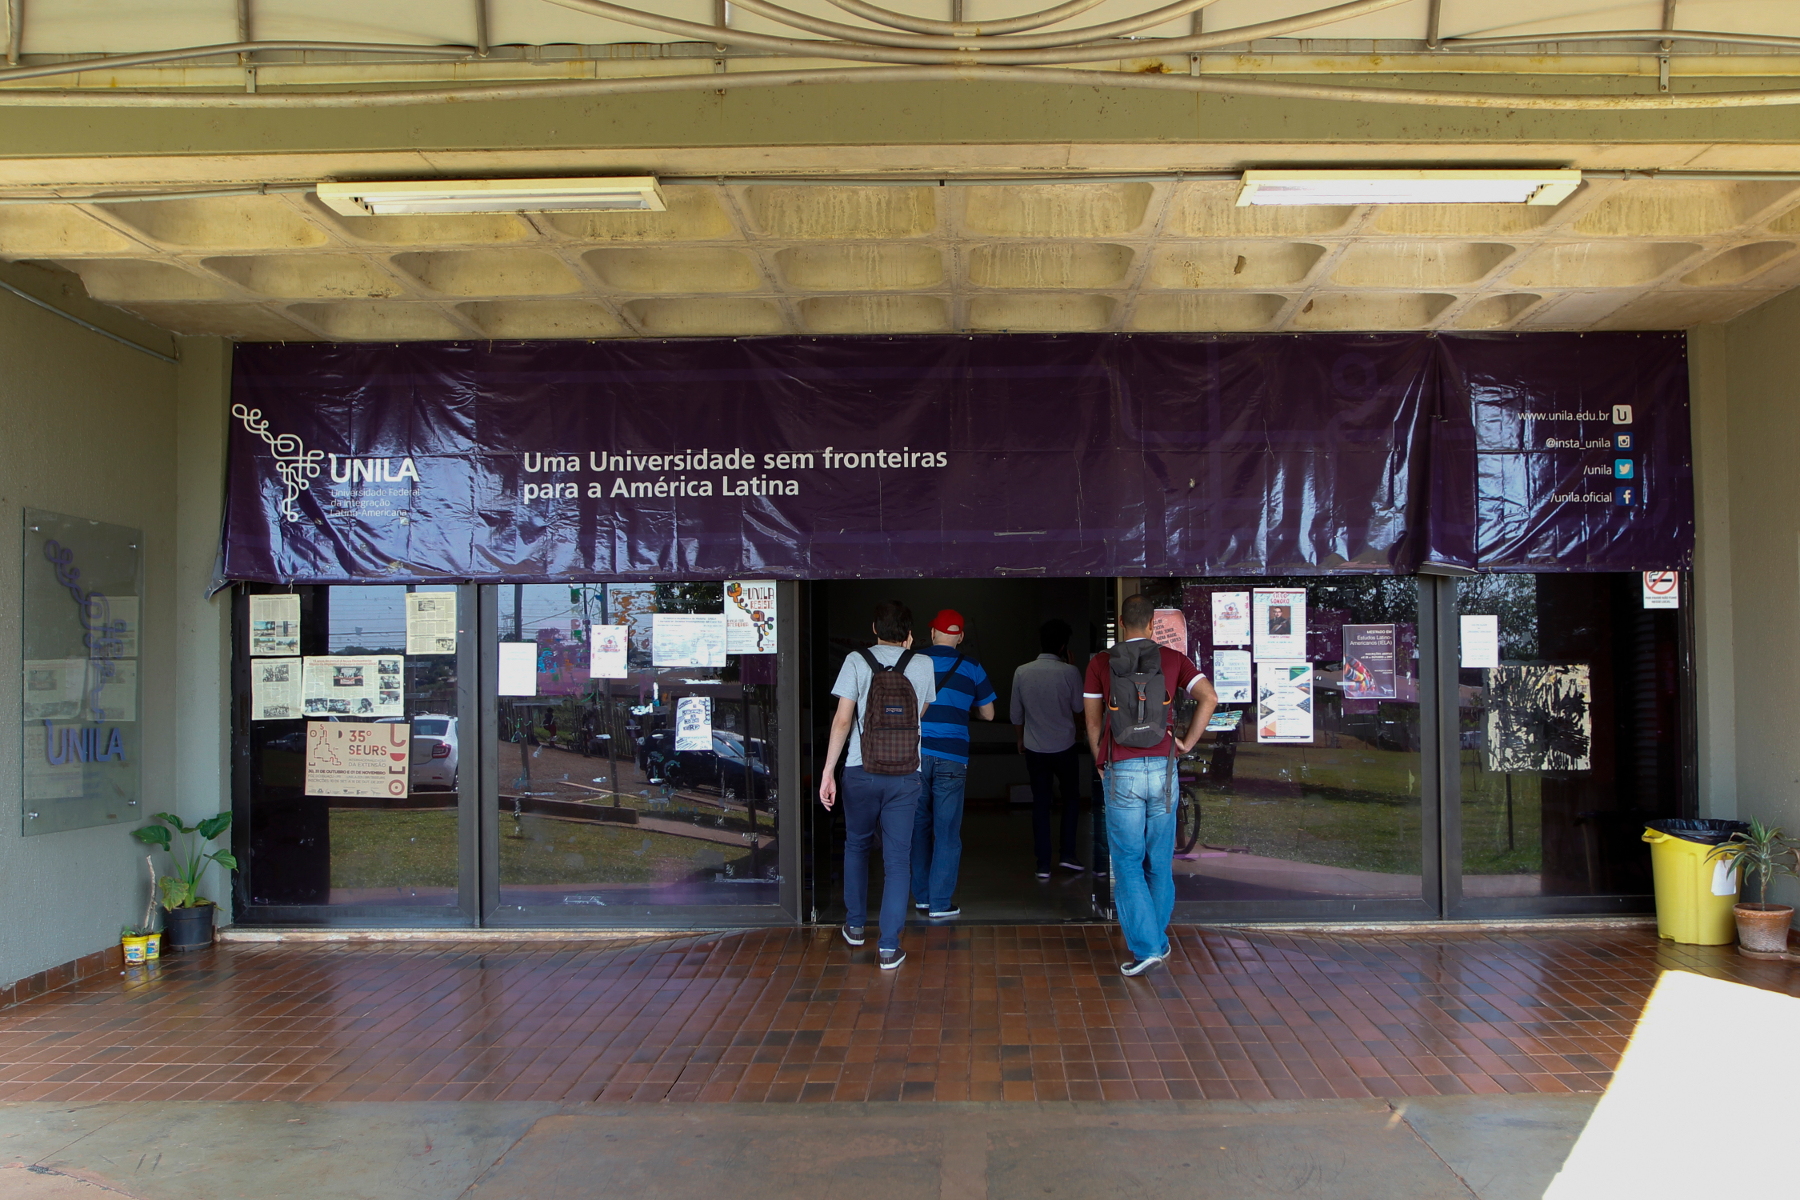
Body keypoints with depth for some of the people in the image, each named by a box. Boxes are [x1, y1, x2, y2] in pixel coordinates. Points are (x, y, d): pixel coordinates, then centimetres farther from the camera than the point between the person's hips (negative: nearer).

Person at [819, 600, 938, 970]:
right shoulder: (923, 665, 3)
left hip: (861, 771, 0)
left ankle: (855, 925, 32)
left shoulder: (857, 661, -3)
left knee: (856, 845, 22)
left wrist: (828, 772, -5)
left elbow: (842, 719, -8)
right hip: (905, 775, 0)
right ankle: (889, 946, 2)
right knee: (897, 858, 4)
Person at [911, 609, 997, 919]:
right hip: (951, 758, -2)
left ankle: (921, 896, 20)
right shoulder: (971, 668, 4)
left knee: (919, 826, 13)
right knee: (947, 832, 2)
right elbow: (988, 714, 12)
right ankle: (940, 903, 2)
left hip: (915, 754, 2)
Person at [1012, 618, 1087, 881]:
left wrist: (1021, 738, 21)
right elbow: (1078, 708, 1)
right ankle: (1068, 854, 14)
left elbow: (1016, 713, 3)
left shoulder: (1022, 672, -6)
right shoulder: (1069, 673, -14)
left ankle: (1043, 864, 8)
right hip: (1063, 747, -2)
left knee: (1040, 803, 8)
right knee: (1071, 796, 18)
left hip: (1034, 748, 2)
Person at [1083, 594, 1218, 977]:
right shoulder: (1172, 659, 5)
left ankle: (1144, 947, -4)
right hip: (1163, 768, 2)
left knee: (1128, 864, 3)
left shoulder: (1101, 663, 2)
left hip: (1121, 772, -2)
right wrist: (1187, 743, 3)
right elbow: (1210, 697, -5)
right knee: (1160, 862, 15)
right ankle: (1159, 941, 25)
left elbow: (1092, 722, 4)